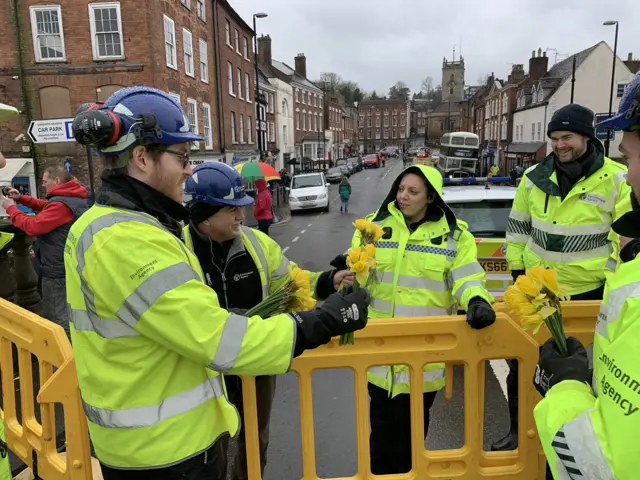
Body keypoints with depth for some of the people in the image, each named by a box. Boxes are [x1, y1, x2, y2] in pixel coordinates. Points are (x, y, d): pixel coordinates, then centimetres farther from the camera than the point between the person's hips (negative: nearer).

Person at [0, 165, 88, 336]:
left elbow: (32, 227, -20)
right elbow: (47, 207, 20)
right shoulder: (75, 199, 9)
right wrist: (21, 198, 10)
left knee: (56, 318, 0)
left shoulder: (61, 204, -22)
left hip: (57, 270, -10)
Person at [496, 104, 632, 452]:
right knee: (522, 364, 11)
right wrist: (517, 268, 9)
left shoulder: (616, 179, -10)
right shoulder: (534, 177, -1)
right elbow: (517, 227, 9)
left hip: (589, 292, -2)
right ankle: (519, 429, 30)